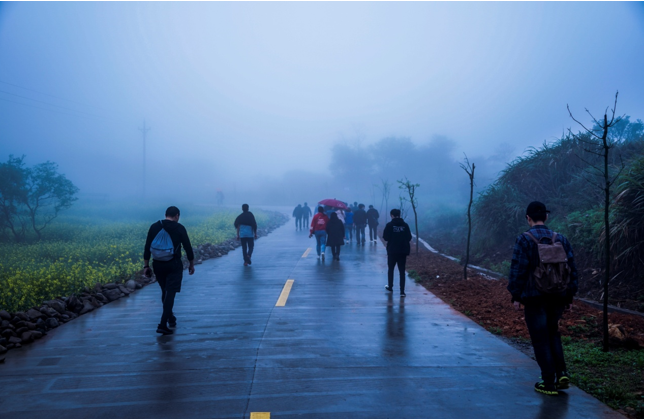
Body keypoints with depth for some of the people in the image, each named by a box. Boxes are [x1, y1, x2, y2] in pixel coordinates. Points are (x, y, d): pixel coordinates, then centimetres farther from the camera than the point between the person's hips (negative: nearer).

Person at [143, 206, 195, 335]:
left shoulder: (154, 227, 4)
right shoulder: (179, 228, -4)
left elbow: (147, 248, 4)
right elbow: (187, 247, -2)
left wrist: (146, 265, 10)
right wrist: (191, 264, 10)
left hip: (158, 265, 4)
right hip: (174, 265, -4)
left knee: (165, 292, 20)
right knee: (170, 293, -3)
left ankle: (170, 318, 33)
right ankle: (162, 324, -12)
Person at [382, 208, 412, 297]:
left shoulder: (389, 225, -9)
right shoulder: (405, 225, 0)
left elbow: (385, 238, -8)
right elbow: (409, 238, 1)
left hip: (392, 251, -2)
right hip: (403, 252, 2)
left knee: (391, 269, 18)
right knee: (402, 271, 4)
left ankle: (390, 287, 29)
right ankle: (402, 291, -3)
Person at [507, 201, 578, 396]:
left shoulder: (524, 239, -11)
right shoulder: (560, 239, 4)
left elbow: (518, 270, -13)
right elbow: (572, 269, 6)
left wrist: (516, 296, -4)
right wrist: (569, 296, 13)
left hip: (534, 298, -5)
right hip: (557, 297, 5)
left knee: (541, 340, 4)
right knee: (553, 333, 22)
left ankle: (549, 383, 8)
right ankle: (562, 373, 11)